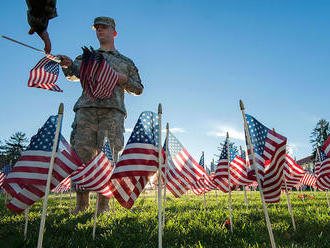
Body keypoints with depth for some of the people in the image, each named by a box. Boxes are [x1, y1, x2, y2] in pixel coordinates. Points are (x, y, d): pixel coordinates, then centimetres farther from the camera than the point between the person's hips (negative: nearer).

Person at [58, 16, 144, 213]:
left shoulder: (126, 62, 24)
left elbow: (139, 89, 19)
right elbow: (74, 74, 11)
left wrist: (124, 80, 1)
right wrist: (66, 64, -11)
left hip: (113, 110, -1)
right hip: (86, 108, 2)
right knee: (81, 153, -6)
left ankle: (104, 204, 0)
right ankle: (82, 203, 4)